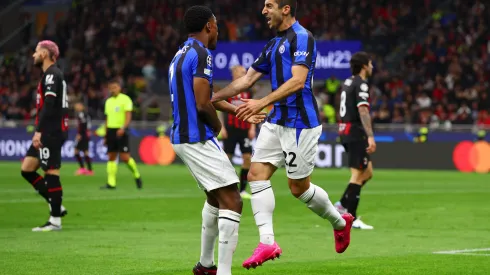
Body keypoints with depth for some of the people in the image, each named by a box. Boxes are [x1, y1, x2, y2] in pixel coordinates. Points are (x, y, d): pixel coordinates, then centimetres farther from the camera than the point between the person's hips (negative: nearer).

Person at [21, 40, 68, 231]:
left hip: (51, 132, -10)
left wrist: (39, 131, -25)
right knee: (27, 169, 9)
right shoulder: (52, 74, 19)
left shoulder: (51, 74, -11)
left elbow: (48, 106, -21)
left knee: (51, 172, -7)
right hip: (49, 133, 10)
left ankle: (55, 220, -4)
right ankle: (56, 206, 11)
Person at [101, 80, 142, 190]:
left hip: (121, 131, -6)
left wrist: (123, 128, -28)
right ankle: (111, 183, 0)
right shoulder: (108, 101, 16)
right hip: (111, 130, 6)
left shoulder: (125, 99, -3)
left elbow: (128, 116, -12)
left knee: (125, 157, -10)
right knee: (111, 157, 2)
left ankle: (137, 176, 10)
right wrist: (106, 135, 19)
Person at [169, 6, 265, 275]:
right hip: (198, 138, -10)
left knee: (216, 197, 27)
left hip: (181, 136, 10)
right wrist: (217, 125, -2)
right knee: (232, 201, -12)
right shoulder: (201, 55, -15)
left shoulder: (181, 54, 15)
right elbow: (203, 105, -22)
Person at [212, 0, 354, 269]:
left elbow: (297, 81, -24)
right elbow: (247, 79, 18)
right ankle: (267, 242, -10)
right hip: (277, 122, 9)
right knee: (257, 174, -6)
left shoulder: (302, 38, -13)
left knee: (299, 188, 1)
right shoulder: (273, 45, 15)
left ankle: (339, 222, 26)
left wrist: (262, 102, -32)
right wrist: (212, 98, 11)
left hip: (300, 124, -9)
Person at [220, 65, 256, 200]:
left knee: (248, 157, -6)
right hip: (231, 128, -3)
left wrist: (252, 128, 4)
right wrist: (222, 128, -8)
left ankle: (242, 189, 1)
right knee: (227, 157, -1)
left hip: (244, 129, 3)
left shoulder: (248, 92, 10)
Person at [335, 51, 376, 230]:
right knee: (358, 175, -6)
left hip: (345, 131, 9)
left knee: (368, 172, 14)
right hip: (356, 132, -9)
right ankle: (351, 218, -8)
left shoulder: (348, 82, 16)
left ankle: (342, 205, 9)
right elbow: (363, 111, -23)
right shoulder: (361, 84, -12)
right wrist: (370, 136, -30)